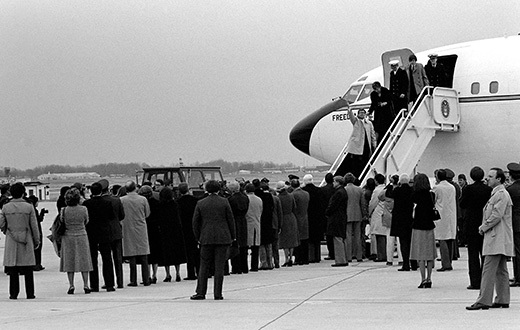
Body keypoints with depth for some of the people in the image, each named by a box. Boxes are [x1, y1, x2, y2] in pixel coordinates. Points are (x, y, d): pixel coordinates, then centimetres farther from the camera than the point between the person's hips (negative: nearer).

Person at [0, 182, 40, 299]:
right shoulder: (29, 207, -6)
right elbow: (34, 226, -3)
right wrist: (36, 240, 7)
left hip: (11, 241, 1)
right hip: (26, 241, -1)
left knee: (13, 269, 6)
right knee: (28, 270, 5)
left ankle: (14, 293, 5)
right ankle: (30, 293, 6)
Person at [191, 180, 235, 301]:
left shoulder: (200, 203, 2)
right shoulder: (224, 202, -2)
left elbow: (195, 222, 5)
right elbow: (231, 220, 1)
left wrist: (198, 238, 15)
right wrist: (232, 236, 11)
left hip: (206, 238, 1)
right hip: (223, 238, -1)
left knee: (204, 266, 8)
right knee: (219, 266, 1)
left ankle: (201, 292, 7)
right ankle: (218, 294, 1)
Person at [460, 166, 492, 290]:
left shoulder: (468, 189, -12)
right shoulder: (489, 189, -4)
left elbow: (462, 205, -2)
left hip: (471, 225, -3)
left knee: (473, 255, 1)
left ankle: (475, 282, -2)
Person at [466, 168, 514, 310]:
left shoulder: (501, 194, -14)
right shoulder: (496, 193, 19)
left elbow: (496, 216, -21)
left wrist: (483, 228, -11)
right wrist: (484, 227, 10)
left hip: (497, 239, -11)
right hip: (499, 239, 11)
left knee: (488, 270, -12)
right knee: (501, 270, 12)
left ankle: (483, 301, -14)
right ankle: (502, 300, 15)